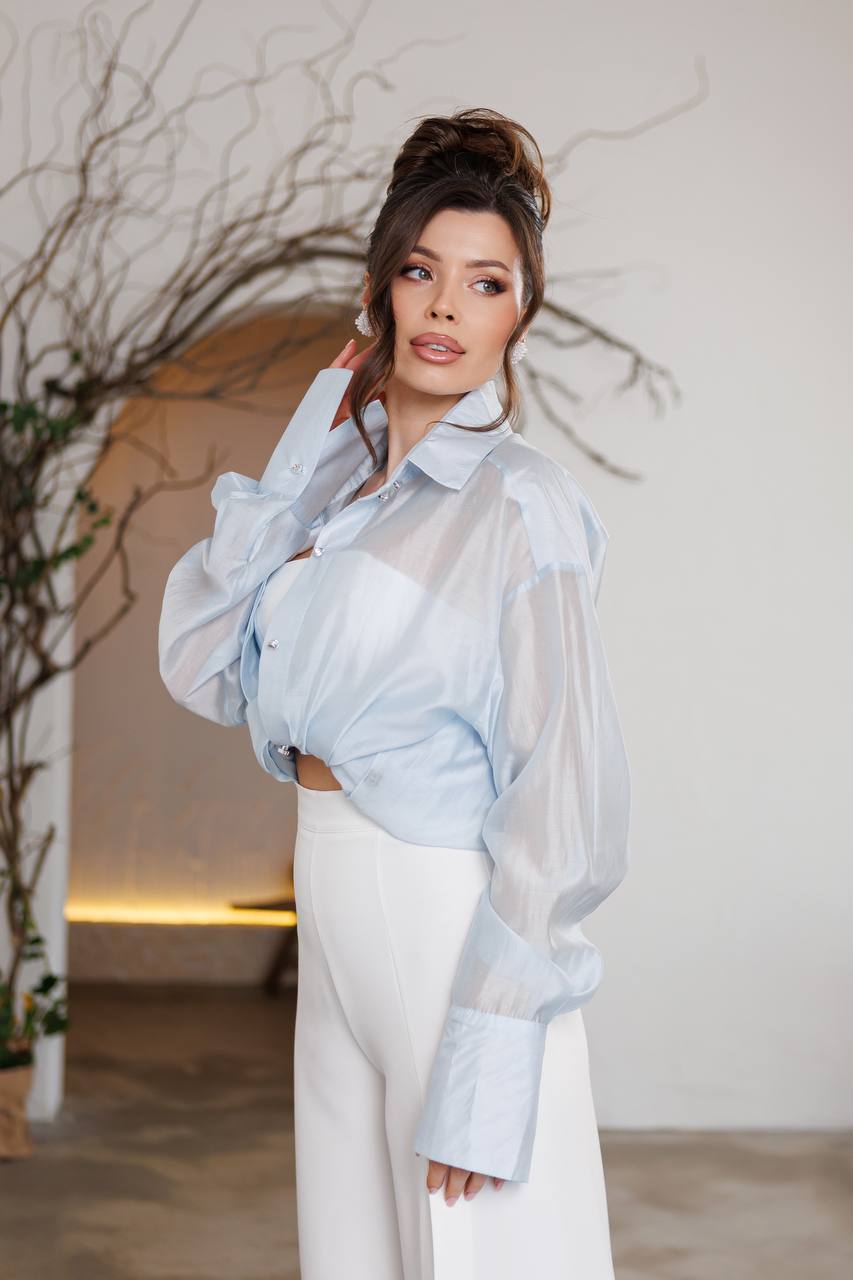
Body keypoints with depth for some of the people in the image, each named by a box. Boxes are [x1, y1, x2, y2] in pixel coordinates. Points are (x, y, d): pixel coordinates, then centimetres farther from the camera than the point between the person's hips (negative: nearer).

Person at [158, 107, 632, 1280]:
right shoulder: (341, 486, 10)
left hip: (455, 933, -7)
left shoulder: (519, 503, -13)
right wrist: (301, 457, 0)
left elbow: (566, 795, -16)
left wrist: (486, 1062, -19)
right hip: (336, 932, 7)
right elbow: (201, 667, 3)